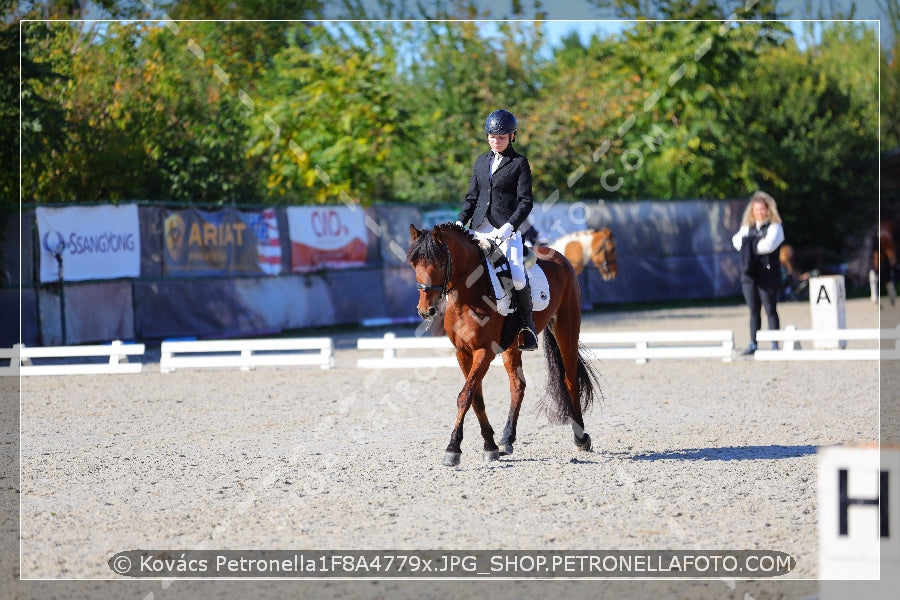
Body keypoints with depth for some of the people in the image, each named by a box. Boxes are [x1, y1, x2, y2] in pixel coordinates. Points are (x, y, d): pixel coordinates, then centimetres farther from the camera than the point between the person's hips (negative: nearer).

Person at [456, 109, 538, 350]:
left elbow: (526, 201, -4)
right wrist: (460, 222, 4)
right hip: (480, 228, 5)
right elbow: (471, 197, 20)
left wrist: (509, 226, -18)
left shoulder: (520, 163, 2)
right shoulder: (481, 162, 18)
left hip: (507, 229, -5)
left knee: (516, 277, -22)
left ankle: (527, 324, -1)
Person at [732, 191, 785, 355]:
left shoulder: (775, 227, 1)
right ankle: (753, 344, 11)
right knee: (753, 310, 8)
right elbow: (737, 241, 1)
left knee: (770, 310, -4)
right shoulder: (747, 227, 18)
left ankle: (774, 344, -1)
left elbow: (769, 245, -15)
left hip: (767, 274, -5)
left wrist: (749, 243, -3)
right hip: (749, 274, 5)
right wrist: (758, 243, -11)